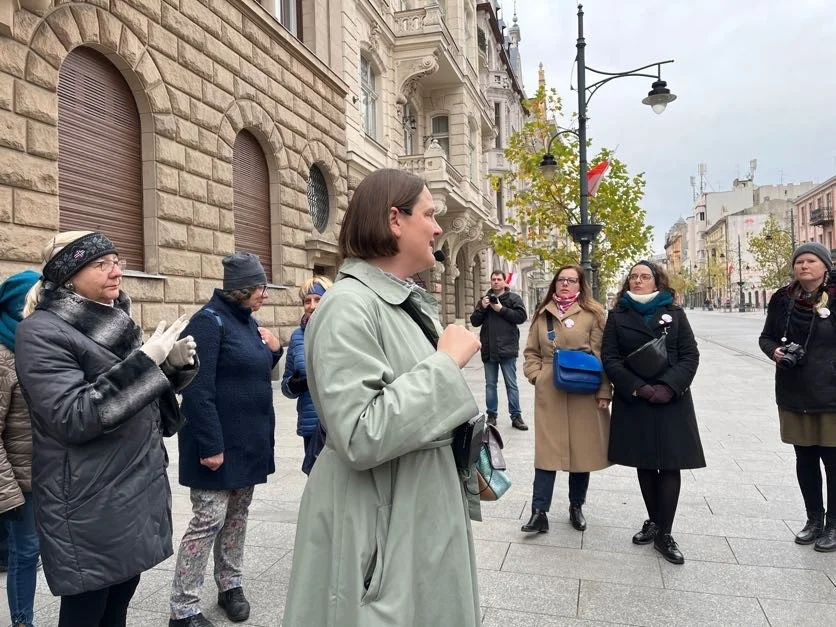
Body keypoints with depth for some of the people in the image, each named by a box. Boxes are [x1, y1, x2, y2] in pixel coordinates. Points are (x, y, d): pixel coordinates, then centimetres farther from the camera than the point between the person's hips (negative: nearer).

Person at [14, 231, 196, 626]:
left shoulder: (115, 323, 9)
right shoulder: (41, 331, -13)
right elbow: (72, 418, -23)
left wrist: (175, 365, -4)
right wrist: (144, 361, -27)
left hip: (137, 492, 7)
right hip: (91, 510, -7)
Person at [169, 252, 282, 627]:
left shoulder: (248, 320, 9)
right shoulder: (209, 321, -16)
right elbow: (198, 390, -21)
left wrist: (273, 351, -1)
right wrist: (211, 444, -23)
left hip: (248, 439, 8)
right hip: (221, 442, -8)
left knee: (238, 514, 16)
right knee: (209, 519, -2)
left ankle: (230, 585, 31)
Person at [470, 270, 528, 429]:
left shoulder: (514, 298, 2)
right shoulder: (484, 299, 13)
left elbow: (522, 316, -11)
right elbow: (474, 321, 10)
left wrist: (502, 309, -13)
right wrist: (482, 308, -6)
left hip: (507, 349, -4)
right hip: (488, 349, 4)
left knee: (511, 384, 1)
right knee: (490, 384, 10)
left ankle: (516, 416, 7)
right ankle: (491, 415, 18)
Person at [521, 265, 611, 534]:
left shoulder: (592, 314, 0)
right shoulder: (543, 315, 10)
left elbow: (601, 356, -4)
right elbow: (531, 351, 15)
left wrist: (604, 391, -10)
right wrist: (537, 375, -1)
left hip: (584, 393, -1)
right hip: (549, 393, 2)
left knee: (583, 449, 8)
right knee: (546, 450, 1)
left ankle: (576, 507, 26)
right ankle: (539, 512, 5)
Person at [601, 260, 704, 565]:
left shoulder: (675, 314, 7)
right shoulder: (617, 316, 6)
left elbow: (690, 355, 1)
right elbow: (610, 357, -2)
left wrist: (669, 386, -14)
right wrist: (638, 387, -14)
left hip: (672, 400, 0)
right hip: (633, 400, 1)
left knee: (670, 463, -3)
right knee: (644, 463, 9)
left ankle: (664, 534, 6)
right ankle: (654, 520, 26)